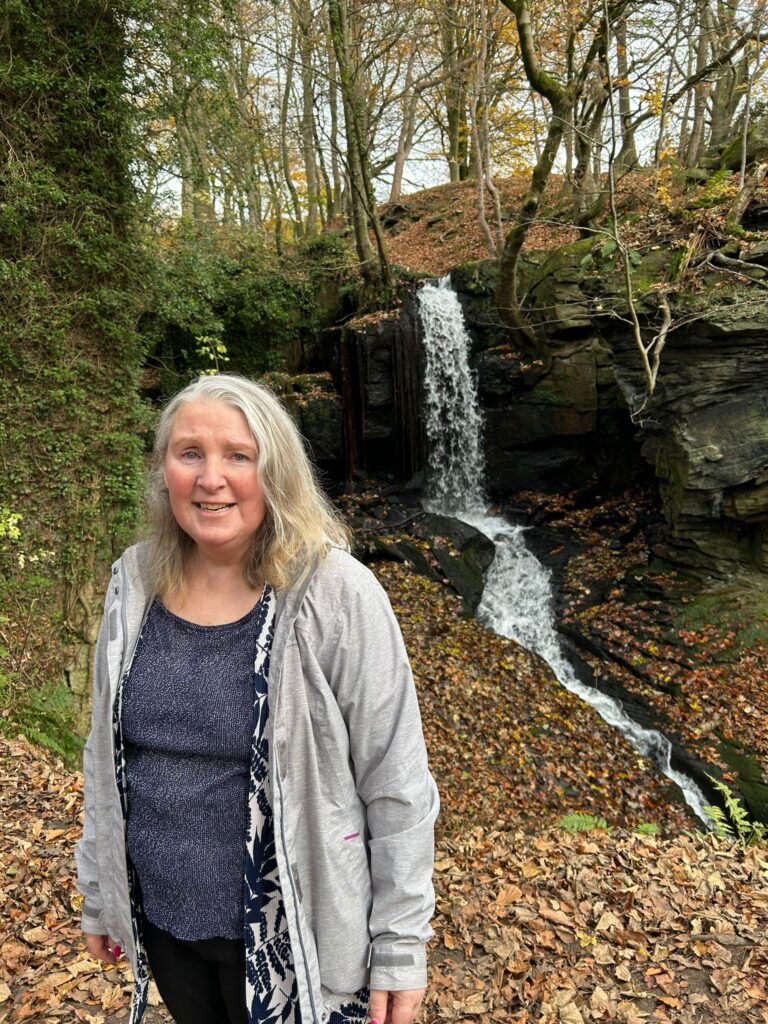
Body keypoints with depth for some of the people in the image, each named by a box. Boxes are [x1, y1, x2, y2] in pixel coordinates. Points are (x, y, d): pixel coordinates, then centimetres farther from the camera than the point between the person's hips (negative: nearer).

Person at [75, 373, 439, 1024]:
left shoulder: (335, 593, -22)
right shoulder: (135, 582, -6)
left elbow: (397, 785, -16)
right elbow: (107, 754, 6)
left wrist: (400, 948, -11)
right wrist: (98, 892, 12)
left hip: (289, 932, -4)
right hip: (160, 916, 5)